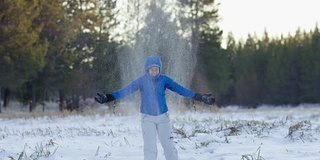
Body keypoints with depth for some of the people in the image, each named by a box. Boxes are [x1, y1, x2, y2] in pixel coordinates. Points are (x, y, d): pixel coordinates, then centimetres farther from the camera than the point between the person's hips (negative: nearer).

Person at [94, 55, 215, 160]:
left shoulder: (164, 80, -5)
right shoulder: (141, 81, -8)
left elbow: (181, 89, -7)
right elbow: (125, 91, -12)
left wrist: (201, 98, -11)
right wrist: (107, 98, -22)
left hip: (163, 117, 1)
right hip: (147, 118, -1)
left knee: (169, 146, 0)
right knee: (150, 148, -7)